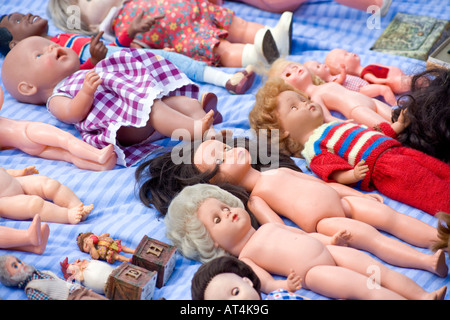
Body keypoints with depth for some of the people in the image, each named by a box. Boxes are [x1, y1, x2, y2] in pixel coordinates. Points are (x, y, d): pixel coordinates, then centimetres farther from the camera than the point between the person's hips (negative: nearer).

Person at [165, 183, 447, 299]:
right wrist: (287, 286, -27)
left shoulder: (270, 227, 22)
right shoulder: (245, 257, 3)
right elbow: (267, 283, -8)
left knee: (379, 270, -3)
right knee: (366, 288, -21)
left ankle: (423, 294, -2)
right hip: (314, 272, -7)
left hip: (329, 251, 7)